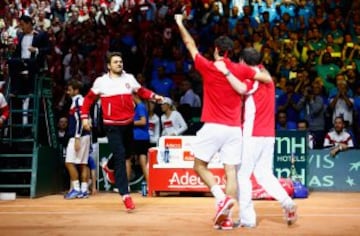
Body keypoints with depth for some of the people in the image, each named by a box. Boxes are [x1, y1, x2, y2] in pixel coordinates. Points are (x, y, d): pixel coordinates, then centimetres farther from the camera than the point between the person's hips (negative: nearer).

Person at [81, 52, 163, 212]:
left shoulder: (129, 78, 7)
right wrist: (84, 117, 0)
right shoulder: (101, 81, 0)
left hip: (128, 123, 4)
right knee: (120, 157, -14)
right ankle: (125, 195, -17)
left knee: (125, 154, 15)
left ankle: (109, 166, 48)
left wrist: (154, 96, -3)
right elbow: (89, 98, 8)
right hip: (112, 126, -4)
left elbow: (141, 91, 15)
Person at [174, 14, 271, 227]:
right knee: (231, 172, 1)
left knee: (200, 166, 10)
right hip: (234, 129, 3)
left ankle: (222, 198, -9)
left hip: (213, 127, -3)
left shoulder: (208, 67, -1)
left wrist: (180, 23, 25)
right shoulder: (241, 70, 4)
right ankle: (225, 214, -2)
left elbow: (191, 45, 12)